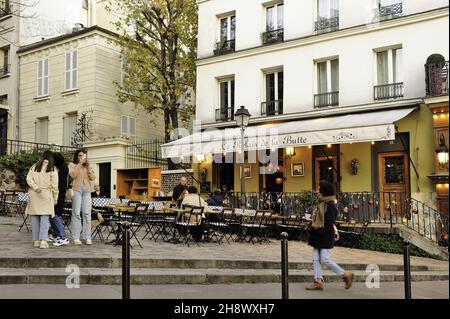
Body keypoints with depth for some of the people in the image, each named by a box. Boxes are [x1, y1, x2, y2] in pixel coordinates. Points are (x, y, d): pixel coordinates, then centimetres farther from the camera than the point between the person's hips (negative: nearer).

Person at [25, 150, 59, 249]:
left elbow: (28, 179, 1)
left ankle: (36, 240, 8)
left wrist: (35, 187, -6)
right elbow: (54, 185, -1)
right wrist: (55, 198, 5)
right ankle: (43, 241, -10)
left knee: (34, 217, 7)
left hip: (34, 195, 3)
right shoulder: (52, 169, 1)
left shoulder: (34, 166, 13)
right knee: (44, 218, -2)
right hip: (46, 195, -3)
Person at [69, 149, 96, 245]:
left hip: (87, 190, 3)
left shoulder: (88, 166, 23)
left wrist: (88, 167, 0)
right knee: (76, 213, -6)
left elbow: (93, 178, 10)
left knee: (87, 214, -4)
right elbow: (73, 175, -6)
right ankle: (76, 238, -5)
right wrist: (80, 164, -5)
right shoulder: (72, 165, 13)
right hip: (76, 189, -3)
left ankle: (88, 238, -3)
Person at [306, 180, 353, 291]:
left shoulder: (330, 205, -14)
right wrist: (313, 233, 17)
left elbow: (329, 223, -20)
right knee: (316, 259, 6)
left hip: (325, 236, -10)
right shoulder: (322, 204, 16)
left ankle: (346, 275, 6)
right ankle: (318, 282, 8)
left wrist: (319, 232, -23)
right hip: (318, 236, 10)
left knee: (325, 259, -8)